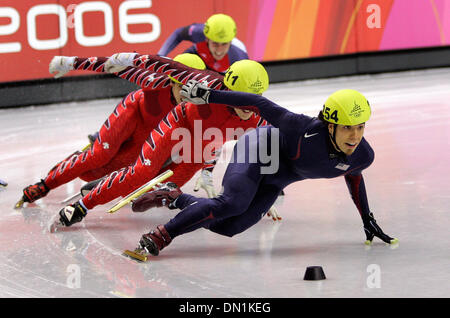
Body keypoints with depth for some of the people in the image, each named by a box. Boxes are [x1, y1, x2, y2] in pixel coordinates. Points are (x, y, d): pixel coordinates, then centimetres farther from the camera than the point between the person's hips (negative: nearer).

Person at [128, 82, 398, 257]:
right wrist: (208, 96, -27)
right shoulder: (307, 130, -37)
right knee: (233, 203, -33)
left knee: (227, 227, -5)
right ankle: (160, 236, -25)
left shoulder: (363, 156, -19)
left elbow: (353, 177, 6)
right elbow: (261, 105, -28)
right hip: (258, 149, -6)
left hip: (274, 179, 6)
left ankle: (173, 198, 17)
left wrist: (368, 221, 14)